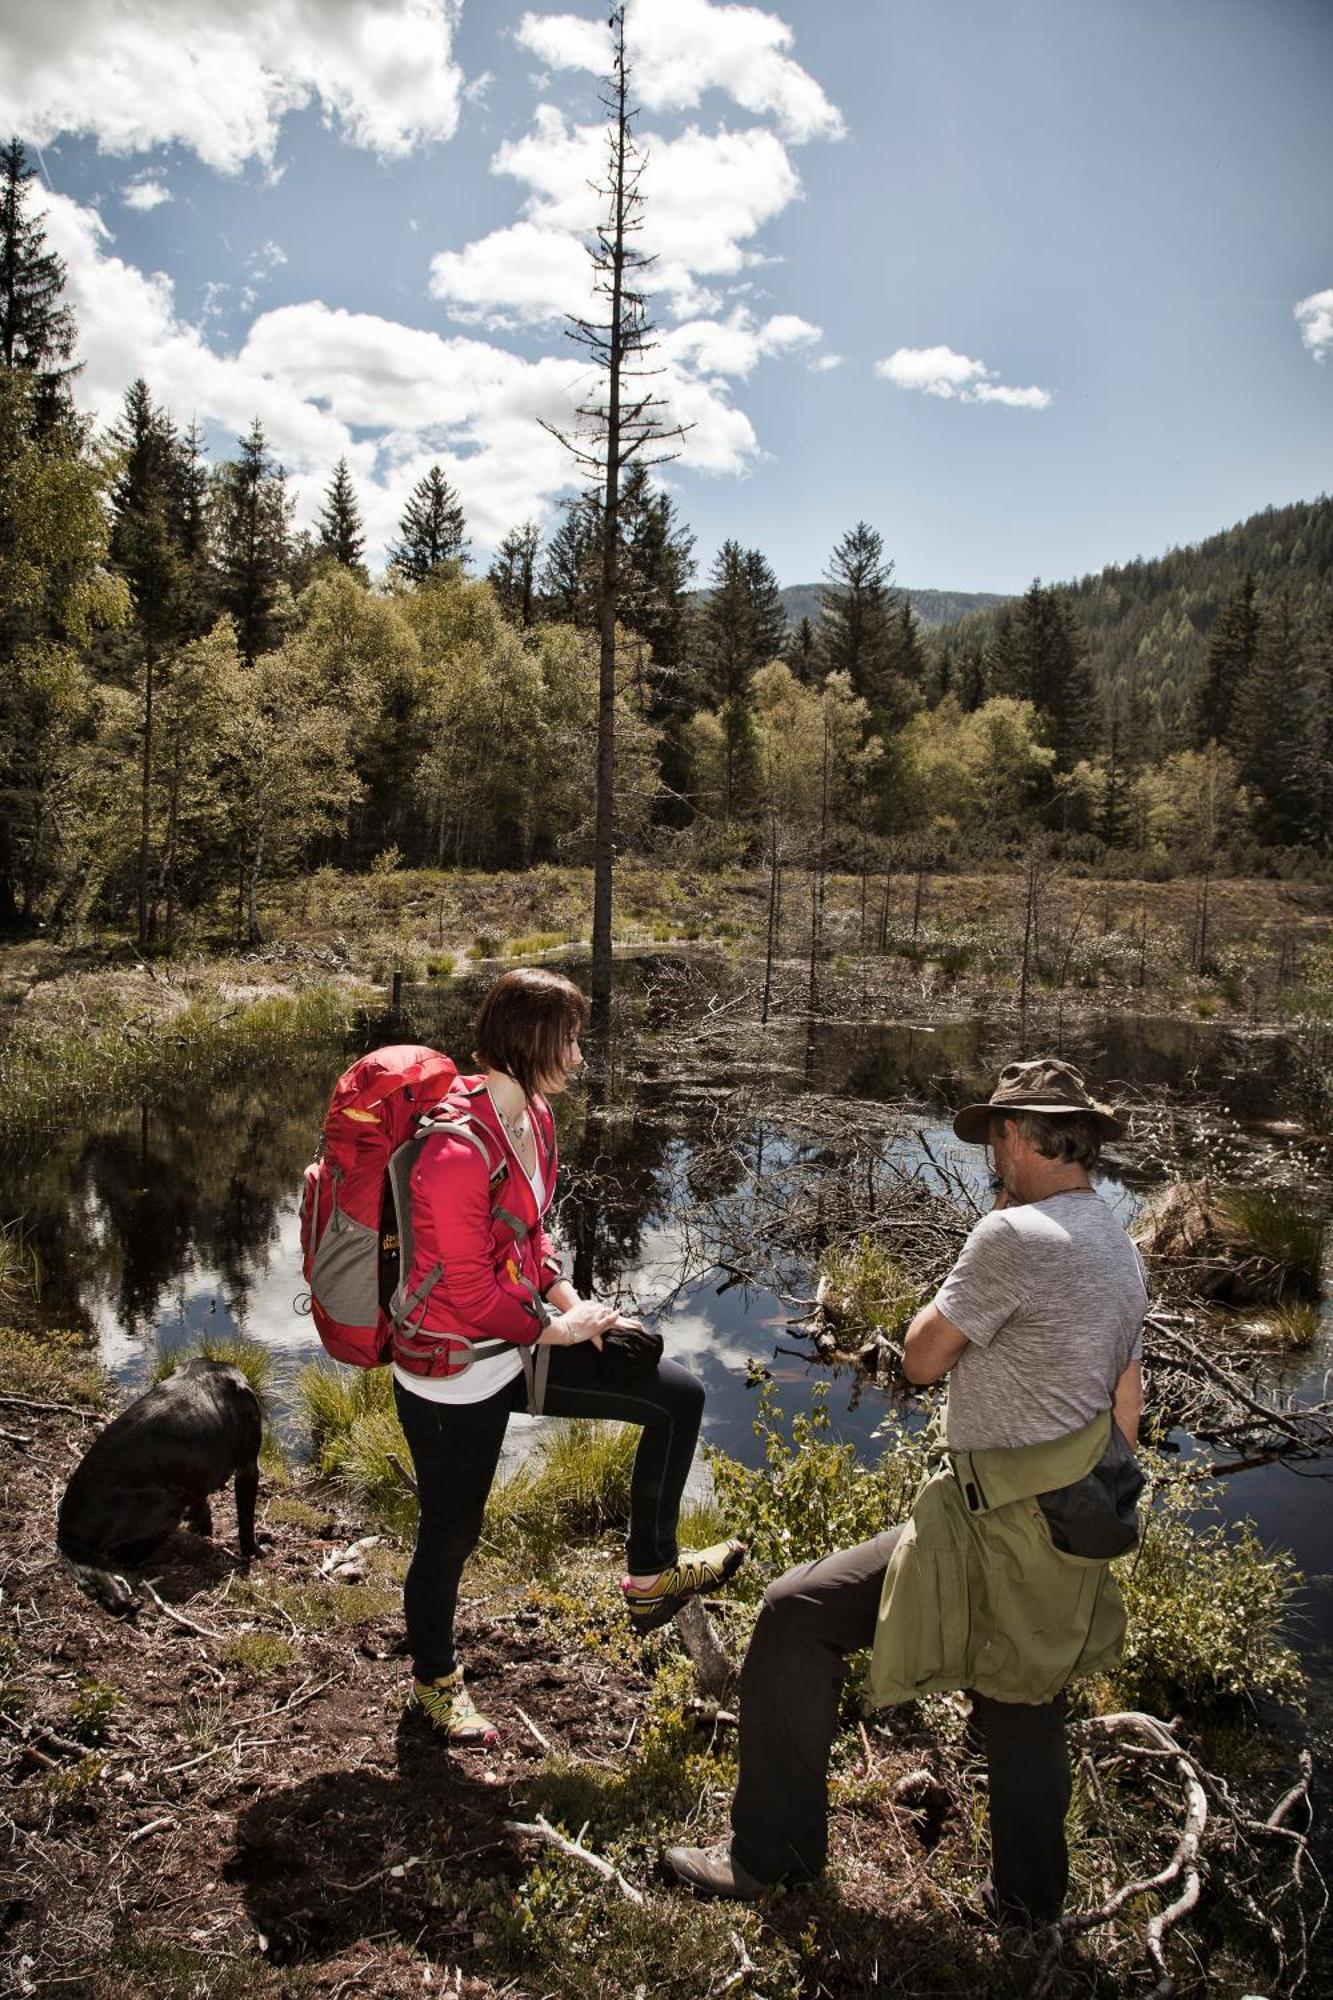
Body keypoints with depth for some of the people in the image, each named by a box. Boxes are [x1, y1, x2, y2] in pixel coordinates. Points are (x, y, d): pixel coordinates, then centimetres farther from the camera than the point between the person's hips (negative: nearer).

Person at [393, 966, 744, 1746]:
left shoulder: (534, 1115, 0)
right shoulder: (459, 1150, -29)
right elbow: (469, 1292, -25)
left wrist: (568, 1299, -2)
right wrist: (558, 1327, -12)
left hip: (520, 1344, 8)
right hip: (456, 1373, -8)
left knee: (678, 1396, 4)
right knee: (452, 1533, 12)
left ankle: (651, 1574, 20)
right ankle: (436, 1679, 42)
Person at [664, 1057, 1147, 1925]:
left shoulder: (1015, 1236, -21)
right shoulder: (1122, 1251, 9)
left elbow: (922, 1358, -11)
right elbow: (1126, 1405, 15)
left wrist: (969, 1275, 1)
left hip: (1000, 1528, -9)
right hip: (1072, 1526, 9)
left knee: (796, 1616, -2)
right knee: (1026, 1705, 25)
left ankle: (771, 1852, 9)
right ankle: (1032, 1894, 43)